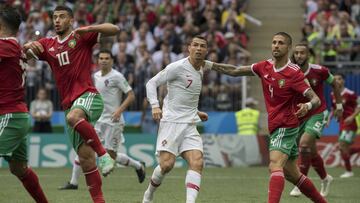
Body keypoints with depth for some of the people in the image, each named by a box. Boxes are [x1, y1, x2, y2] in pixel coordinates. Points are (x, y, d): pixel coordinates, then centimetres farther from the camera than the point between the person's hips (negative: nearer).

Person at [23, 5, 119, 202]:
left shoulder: (81, 36, 2)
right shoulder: (48, 44, 17)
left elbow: (114, 29, -6)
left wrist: (88, 29, -22)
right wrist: (29, 45, -14)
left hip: (88, 95, -6)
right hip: (69, 104, 6)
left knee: (73, 117, -40)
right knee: (85, 158, 1)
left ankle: (103, 154, -27)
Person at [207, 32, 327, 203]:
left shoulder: (294, 73, -15)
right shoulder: (265, 67, 4)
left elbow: (316, 99, -17)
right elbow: (235, 71, 12)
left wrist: (308, 105, -40)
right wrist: (210, 64, 6)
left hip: (285, 126, -7)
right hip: (274, 127, 7)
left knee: (275, 166, -25)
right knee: (291, 174, 14)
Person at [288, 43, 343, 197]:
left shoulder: (319, 71, -13)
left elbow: (334, 84, 5)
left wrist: (339, 106, 9)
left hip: (318, 114, -4)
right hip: (300, 116, 4)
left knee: (304, 143, -23)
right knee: (311, 152, 12)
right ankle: (325, 179, 37)